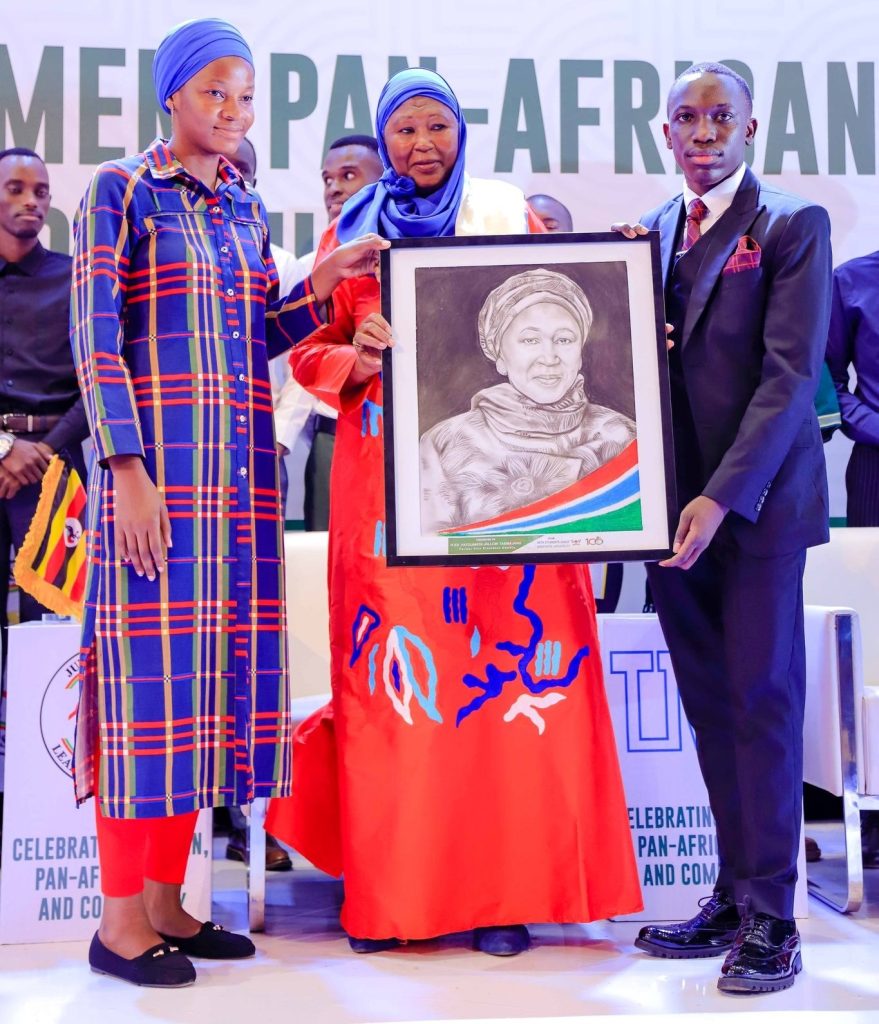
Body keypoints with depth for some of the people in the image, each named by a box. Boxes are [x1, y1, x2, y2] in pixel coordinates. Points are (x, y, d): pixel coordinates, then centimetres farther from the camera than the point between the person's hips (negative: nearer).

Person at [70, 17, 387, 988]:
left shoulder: (243, 207, 18)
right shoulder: (120, 191, 0)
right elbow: (94, 340, -8)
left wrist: (321, 282, 2)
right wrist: (125, 466, -17)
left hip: (238, 463, 7)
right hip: (157, 459, -6)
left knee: (211, 662, 6)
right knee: (149, 660, -6)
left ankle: (167, 897, 16)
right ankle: (121, 916, 5)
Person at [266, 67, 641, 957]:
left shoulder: (511, 217, 13)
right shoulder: (354, 231, 13)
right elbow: (310, 350, 10)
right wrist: (355, 358, -12)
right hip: (388, 475, 0)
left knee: (505, 662, -4)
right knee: (392, 672, -2)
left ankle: (504, 888, 4)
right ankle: (386, 891, 9)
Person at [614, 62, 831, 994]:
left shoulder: (792, 227, -2)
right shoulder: (648, 233, 14)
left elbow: (790, 373, -11)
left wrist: (724, 496, -19)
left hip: (755, 500, -5)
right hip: (676, 504, 5)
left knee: (761, 701, -3)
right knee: (709, 706, 9)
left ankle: (770, 918, 5)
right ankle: (734, 896, 20)